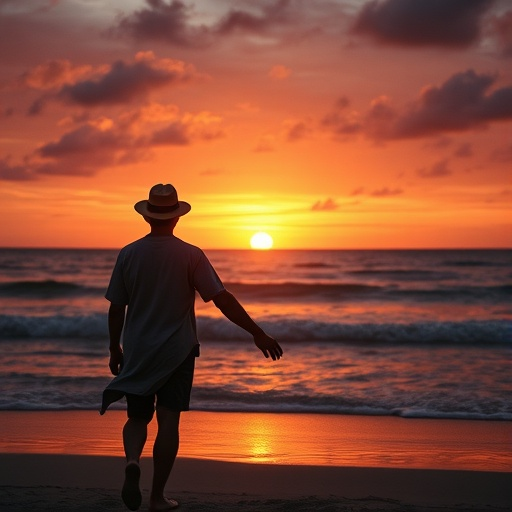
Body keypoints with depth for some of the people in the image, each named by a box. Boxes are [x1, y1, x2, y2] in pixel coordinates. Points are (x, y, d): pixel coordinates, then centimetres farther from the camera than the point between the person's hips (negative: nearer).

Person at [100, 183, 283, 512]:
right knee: (168, 422, 3)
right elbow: (223, 299, -12)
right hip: (177, 351, -2)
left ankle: (132, 461, -16)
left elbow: (116, 308, 1)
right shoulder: (190, 255, -9)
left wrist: (115, 350, 13)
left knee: (137, 417, 13)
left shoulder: (128, 254, -2)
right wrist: (258, 334, -8)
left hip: (137, 352, 2)